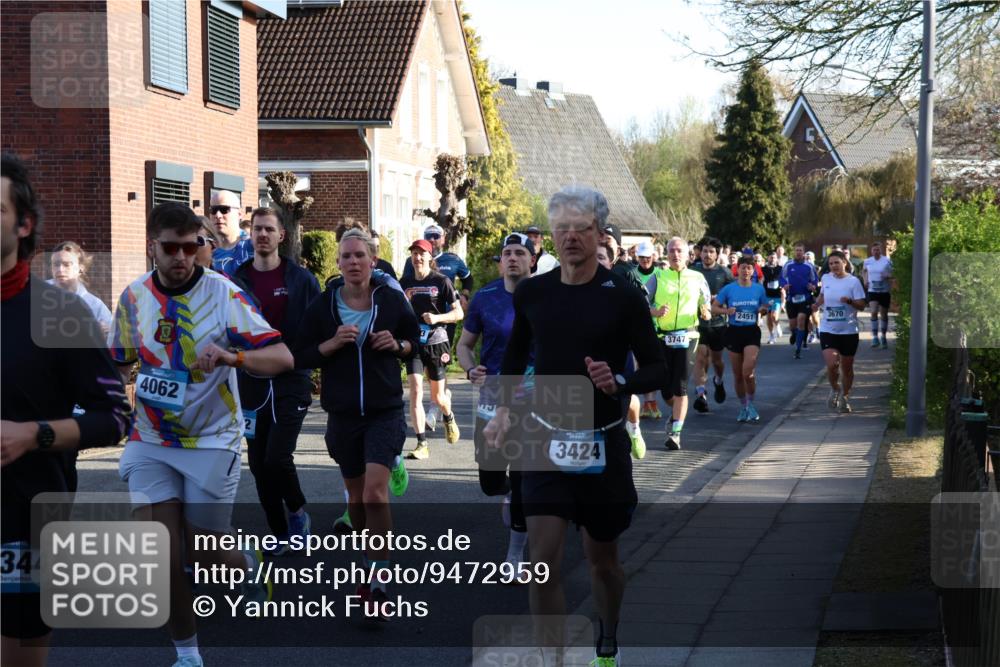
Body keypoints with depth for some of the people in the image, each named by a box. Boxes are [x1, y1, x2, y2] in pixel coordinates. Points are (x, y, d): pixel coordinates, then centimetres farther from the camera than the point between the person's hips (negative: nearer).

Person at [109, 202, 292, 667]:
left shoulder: (223, 293, -14)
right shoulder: (134, 296, -3)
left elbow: (282, 357, -19)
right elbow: (120, 362, 14)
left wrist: (234, 357, -37)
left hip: (212, 441, -2)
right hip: (151, 441, 3)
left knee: (201, 550, 6)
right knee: (166, 554, -5)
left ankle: (249, 567, 43)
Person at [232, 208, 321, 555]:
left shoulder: (301, 279, 0)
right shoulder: (236, 281, 5)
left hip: (292, 383, -3)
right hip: (252, 385, 3)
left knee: (277, 457, -15)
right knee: (259, 465, 5)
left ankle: (297, 511, 13)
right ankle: (280, 534, 21)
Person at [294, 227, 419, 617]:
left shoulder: (391, 299, -2)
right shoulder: (322, 305, -1)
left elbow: (415, 339, 12)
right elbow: (300, 357, 0)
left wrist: (399, 345, -10)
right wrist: (332, 344, -17)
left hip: (385, 410, -2)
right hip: (343, 413, 2)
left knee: (375, 491, -18)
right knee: (356, 495, 14)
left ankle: (378, 584, -11)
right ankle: (370, 567, 36)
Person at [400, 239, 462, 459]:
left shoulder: (441, 281, -4)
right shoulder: (405, 283, 7)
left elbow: (459, 313, -4)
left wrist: (437, 317, -20)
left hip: (436, 343, -2)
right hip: (413, 344, 2)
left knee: (437, 396, 8)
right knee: (415, 392, -14)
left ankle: (449, 418, 45)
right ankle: (422, 444, -14)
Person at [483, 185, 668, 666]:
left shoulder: (623, 297, -8)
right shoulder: (531, 293, 0)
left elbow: (656, 369, -4)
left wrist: (619, 382, -22)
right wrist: (503, 410, 8)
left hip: (603, 441, -1)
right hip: (546, 438, 1)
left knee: (602, 558, 16)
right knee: (543, 562, -12)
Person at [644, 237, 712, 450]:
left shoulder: (697, 278, 9)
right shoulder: (658, 276, 7)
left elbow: (707, 307, 14)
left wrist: (706, 313, -9)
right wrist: (656, 312, -17)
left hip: (686, 336, -1)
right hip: (662, 336, 1)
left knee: (680, 386, -9)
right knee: (665, 387, 4)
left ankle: (675, 433, -8)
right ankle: (676, 414, 36)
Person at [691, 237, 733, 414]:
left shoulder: (724, 272, 0)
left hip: (718, 322, 1)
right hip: (698, 321, -1)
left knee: (716, 358, 15)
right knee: (700, 356, -14)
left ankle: (719, 381, 46)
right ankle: (700, 394, -17)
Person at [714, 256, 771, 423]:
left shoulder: (759, 289, 3)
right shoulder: (729, 289, -1)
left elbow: (766, 307, 16)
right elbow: (714, 307, 2)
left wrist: (763, 310, -7)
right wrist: (726, 311, -17)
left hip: (752, 331, -1)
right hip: (734, 332, 1)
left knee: (748, 372, -16)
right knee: (737, 374, 7)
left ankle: (750, 404, 5)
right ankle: (743, 408, 24)